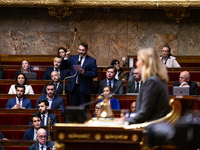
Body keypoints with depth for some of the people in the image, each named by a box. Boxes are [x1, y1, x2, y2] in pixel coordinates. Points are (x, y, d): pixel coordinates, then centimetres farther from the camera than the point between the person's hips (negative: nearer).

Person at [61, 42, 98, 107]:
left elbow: (95, 74, -6)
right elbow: (63, 67, 5)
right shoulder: (72, 58, 11)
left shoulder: (92, 61, 1)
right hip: (73, 87, 3)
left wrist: (85, 72, -21)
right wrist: (66, 58, -10)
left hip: (84, 87, -3)